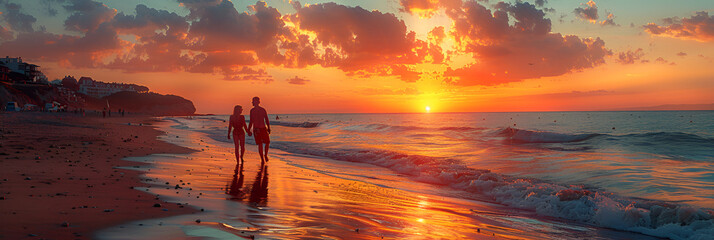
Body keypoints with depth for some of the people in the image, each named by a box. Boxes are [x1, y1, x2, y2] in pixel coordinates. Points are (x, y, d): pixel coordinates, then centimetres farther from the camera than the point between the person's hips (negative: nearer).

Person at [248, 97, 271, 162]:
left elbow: (251, 122, -7)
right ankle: (265, 155, 2)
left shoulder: (252, 110, -4)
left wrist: (248, 130, 3)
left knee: (260, 144, 7)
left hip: (256, 129, 0)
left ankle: (262, 159, 2)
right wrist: (269, 128, 8)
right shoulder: (263, 109, 1)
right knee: (267, 142, 18)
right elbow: (267, 120, -1)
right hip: (263, 129, 0)